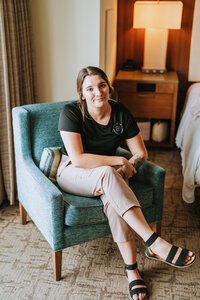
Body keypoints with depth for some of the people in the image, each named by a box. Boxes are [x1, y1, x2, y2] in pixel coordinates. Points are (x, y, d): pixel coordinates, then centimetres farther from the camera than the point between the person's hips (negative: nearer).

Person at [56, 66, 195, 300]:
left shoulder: (121, 113, -6)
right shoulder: (71, 113, -17)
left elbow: (141, 153, -1)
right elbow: (77, 159, -25)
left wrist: (128, 166, -22)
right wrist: (119, 161, -23)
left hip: (106, 176, 3)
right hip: (72, 174, -3)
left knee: (112, 196, -35)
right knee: (108, 173, -37)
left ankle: (131, 268, -26)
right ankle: (155, 244, -40)